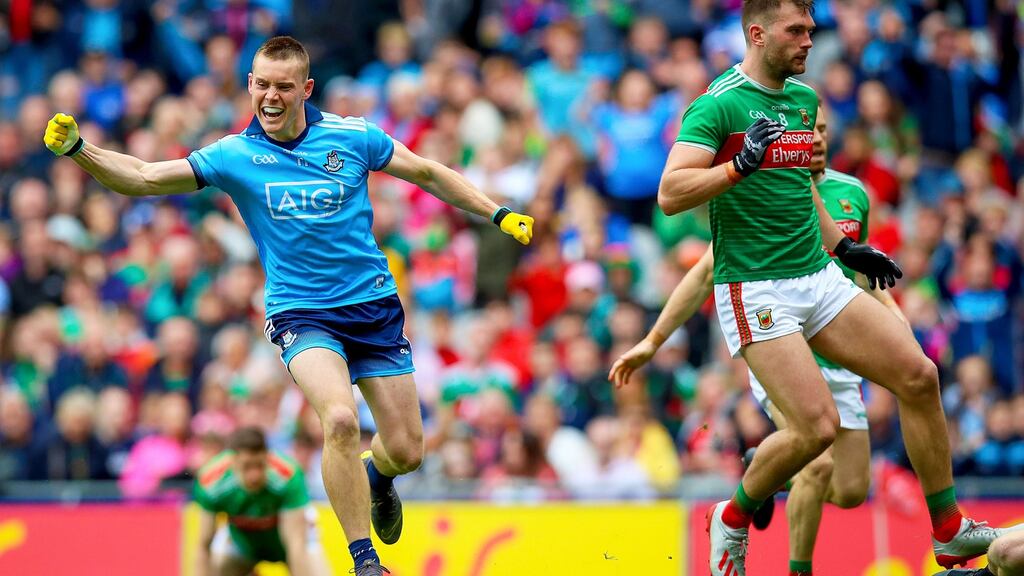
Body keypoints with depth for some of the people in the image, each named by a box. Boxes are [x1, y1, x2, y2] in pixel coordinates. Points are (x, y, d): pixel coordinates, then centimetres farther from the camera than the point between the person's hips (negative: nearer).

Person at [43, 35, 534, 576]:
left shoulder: (352, 136, -4)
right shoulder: (234, 155, -6)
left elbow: (427, 173, 10)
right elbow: (143, 177, -12)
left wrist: (496, 213, 11)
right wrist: (77, 149, -27)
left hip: (374, 303, 2)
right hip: (300, 313, -2)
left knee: (406, 450, 2)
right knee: (340, 420, -29)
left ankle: (375, 474, 42)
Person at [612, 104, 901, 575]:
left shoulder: (851, 193, 7)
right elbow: (707, 272, 0)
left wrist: (891, 311, 11)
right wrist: (653, 341, 0)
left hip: (838, 363, 5)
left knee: (852, 491, 2)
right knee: (818, 462, -25)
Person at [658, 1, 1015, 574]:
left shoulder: (803, 98, 14)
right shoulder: (719, 105, -11)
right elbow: (671, 194, -20)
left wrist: (845, 246, 27)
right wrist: (742, 163, -30)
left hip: (818, 278, 8)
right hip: (755, 290, -8)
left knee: (919, 376, -3)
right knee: (817, 427, -17)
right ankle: (733, 521, 10)